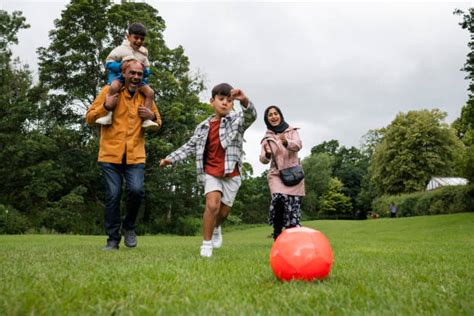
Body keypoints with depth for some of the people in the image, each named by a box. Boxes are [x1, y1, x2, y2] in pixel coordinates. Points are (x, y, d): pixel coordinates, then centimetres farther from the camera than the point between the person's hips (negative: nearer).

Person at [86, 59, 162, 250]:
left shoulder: (145, 95, 12)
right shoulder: (109, 91, 3)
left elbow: (158, 122, 24)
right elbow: (89, 118, 4)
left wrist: (152, 116, 0)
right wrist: (106, 107, -13)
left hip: (136, 155, 1)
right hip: (110, 154, -1)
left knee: (136, 190, -16)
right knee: (112, 196, -2)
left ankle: (129, 226, 13)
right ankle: (113, 239, 14)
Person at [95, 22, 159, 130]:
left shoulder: (143, 53, 13)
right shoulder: (121, 49, 0)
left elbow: (147, 71, 14)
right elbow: (108, 63, -2)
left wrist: (144, 70, -12)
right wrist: (121, 66, -19)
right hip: (118, 75, -4)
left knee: (150, 92, -17)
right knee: (114, 86, -38)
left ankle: (146, 119, -17)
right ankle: (108, 114, -34)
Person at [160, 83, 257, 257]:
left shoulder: (237, 120, -4)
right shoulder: (203, 127, 5)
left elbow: (251, 116, -27)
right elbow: (190, 146, 13)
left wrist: (245, 101, -48)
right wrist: (171, 158, 7)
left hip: (231, 174, 0)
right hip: (211, 172, 0)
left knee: (223, 211, 10)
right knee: (212, 205, -20)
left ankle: (216, 228, 46)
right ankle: (206, 244, -4)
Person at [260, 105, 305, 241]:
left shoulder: (292, 131, 7)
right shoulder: (267, 137, 8)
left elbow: (298, 145, -13)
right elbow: (263, 160, -1)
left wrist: (286, 142, -34)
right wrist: (267, 154, -25)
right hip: (276, 174, 0)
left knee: (294, 206, -4)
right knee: (279, 199, -23)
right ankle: (277, 236, -8)